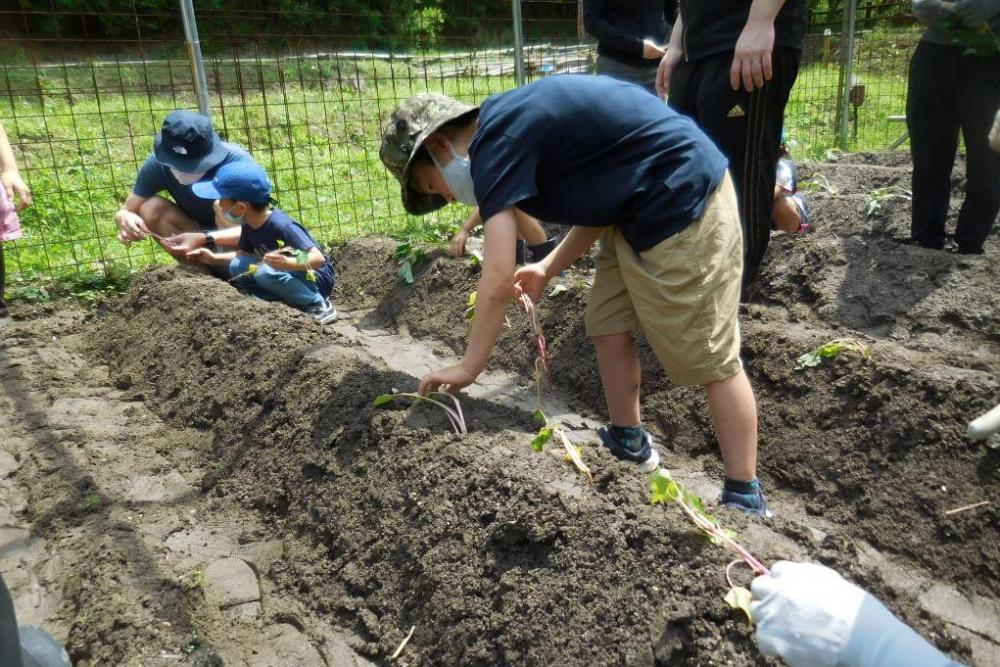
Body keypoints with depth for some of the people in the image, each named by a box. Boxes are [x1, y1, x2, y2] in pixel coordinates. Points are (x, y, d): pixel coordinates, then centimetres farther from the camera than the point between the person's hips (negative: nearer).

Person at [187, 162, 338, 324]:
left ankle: (318, 305, -14)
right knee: (238, 266, -5)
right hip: (291, 274, 8)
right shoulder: (249, 224, -3)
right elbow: (244, 254, 15)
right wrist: (214, 258, 3)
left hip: (316, 279, -8)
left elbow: (318, 258, -33)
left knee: (265, 272, -30)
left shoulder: (281, 225, -27)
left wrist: (287, 263, -49)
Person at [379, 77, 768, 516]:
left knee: (709, 358, -4)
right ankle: (629, 444, 28)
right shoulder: (515, 122, 12)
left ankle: (745, 499, 8)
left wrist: (468, 367, -9)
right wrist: (548, 269, 12)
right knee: (607, 324, 13)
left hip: (683, 203, -10)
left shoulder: (496, 143, -17)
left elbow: (498, 279, -20)